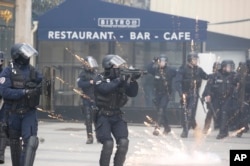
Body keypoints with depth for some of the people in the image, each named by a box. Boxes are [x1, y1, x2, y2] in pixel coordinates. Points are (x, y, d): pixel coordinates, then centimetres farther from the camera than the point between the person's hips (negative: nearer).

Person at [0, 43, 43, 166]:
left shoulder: (32, 71, 5)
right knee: (15, 142, 13)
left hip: (29, 112, 2)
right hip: (13, 113, -1)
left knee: (31, 140, -15)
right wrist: (24, 92, -25)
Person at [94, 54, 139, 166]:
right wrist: (119, 80, -29)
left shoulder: (121, 79, 4)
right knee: (108, 143, -20)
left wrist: (133, 81, -17)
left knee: (123, 142, -12)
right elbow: (105, 89, -29)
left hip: (117, 116, 4)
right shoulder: (100, 79, -8)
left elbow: (133, 93, 0)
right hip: (103, 116, -4)